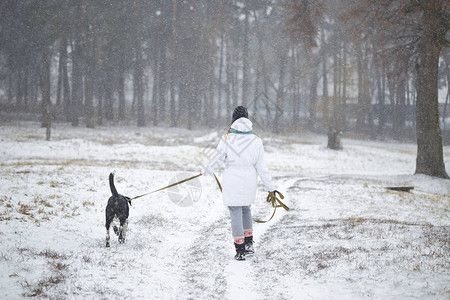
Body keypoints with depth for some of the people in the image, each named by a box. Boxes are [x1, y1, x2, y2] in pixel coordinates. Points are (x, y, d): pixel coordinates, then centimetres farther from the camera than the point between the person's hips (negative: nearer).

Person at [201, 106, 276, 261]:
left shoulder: (226, 139, -12)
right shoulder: (256, 141, -5)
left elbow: (217, 161, -3)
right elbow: (261, 168, -2)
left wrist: (206, 171, 17)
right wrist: (270, 188, 6)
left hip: (232, 184, -3)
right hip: (249, 182, 3)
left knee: (236, 214, 5)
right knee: (246, 209, 25)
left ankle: (240, 251, 7)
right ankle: (249, 244, 24)